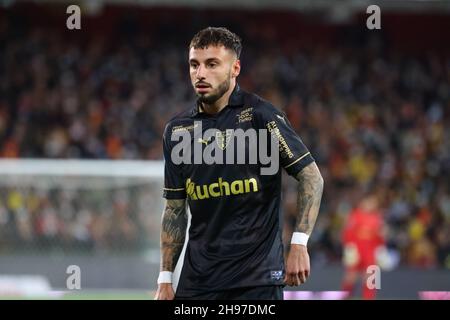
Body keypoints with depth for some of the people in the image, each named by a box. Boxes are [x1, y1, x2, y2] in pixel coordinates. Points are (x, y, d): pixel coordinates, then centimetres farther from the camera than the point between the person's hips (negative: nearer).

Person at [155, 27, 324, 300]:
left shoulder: (261, 115, -7)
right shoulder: (177, 129, 8)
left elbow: (312, 177, -6)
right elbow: (175, 209, 14)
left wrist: (299, 244, -16)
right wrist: (166, 279, 8)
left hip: (257, 278, -5)